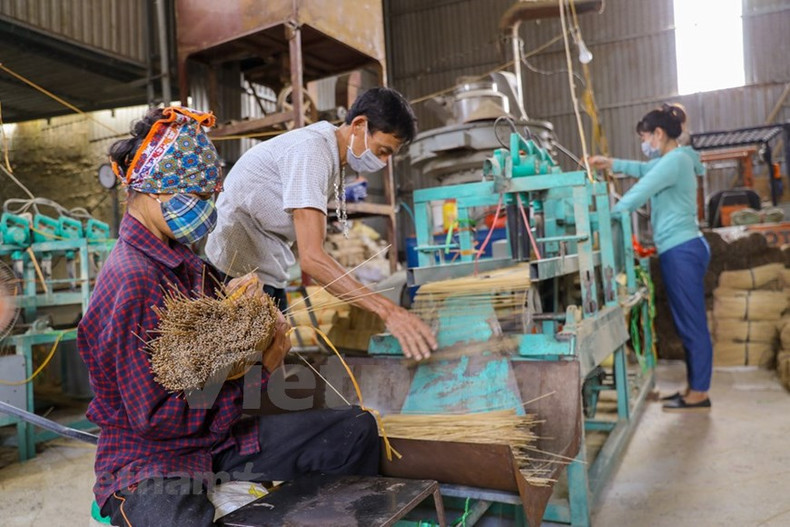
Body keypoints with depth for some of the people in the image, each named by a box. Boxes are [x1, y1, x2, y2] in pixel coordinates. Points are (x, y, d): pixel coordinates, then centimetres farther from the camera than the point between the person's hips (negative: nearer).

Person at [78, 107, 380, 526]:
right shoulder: (132, 278, -22)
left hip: (214, 437, 8)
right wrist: (258, 369, -18)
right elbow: (158, 417, -21)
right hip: (148, 466, -8)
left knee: (356, 429, 1)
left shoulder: (179, 258, 7)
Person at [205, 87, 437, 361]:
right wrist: (388, 310, -40)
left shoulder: (331, 144, 5)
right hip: (238, 269, -9)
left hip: (266, 273, 9)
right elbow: (311, 256, -35)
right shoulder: (310, 151, -25)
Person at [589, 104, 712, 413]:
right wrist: (611, 164, 21)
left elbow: (638, 194, -19)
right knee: (688, 323, 13)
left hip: (681, 251, -11)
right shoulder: (673, 160, 19)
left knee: (692, 323, -5)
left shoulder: (675, 160, -14)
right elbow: (644, 169, 34)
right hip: (681, 250, 11)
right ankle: (695, 388, 21)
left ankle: (699, 396, 3)